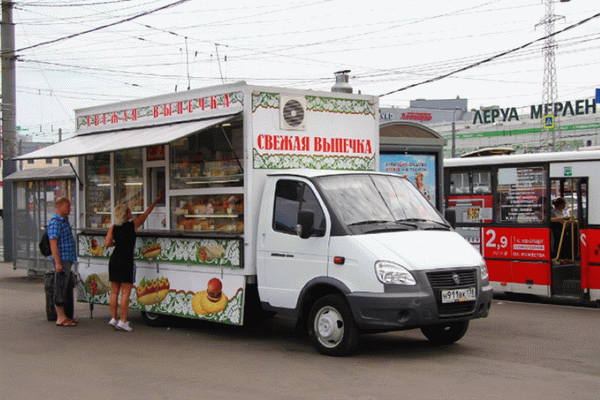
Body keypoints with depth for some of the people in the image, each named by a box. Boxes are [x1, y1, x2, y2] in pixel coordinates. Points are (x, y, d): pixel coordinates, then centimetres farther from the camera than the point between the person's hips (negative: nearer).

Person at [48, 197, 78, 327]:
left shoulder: (65, 220, 17)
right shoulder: (55, 222, -13)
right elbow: (53, 243, -19)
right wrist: (58, 262, -23)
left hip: (67, 259, 10)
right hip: (61, 259, -10)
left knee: (64, 288, 12)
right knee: (60, 289, -6)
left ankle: (63, 316, 18)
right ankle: (60, 318, -3)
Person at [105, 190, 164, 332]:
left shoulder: (113, 228, 6)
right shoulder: (133, 225, -3)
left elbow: (107, 243, -3)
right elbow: (146, 214, 10)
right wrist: (156, 201, 22)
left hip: (114, 260, 5)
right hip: (126, 262, -5)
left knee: (114, 292, 10)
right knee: (126, 293, -2)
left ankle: (114, 319, 12)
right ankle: (123, 321, -4)